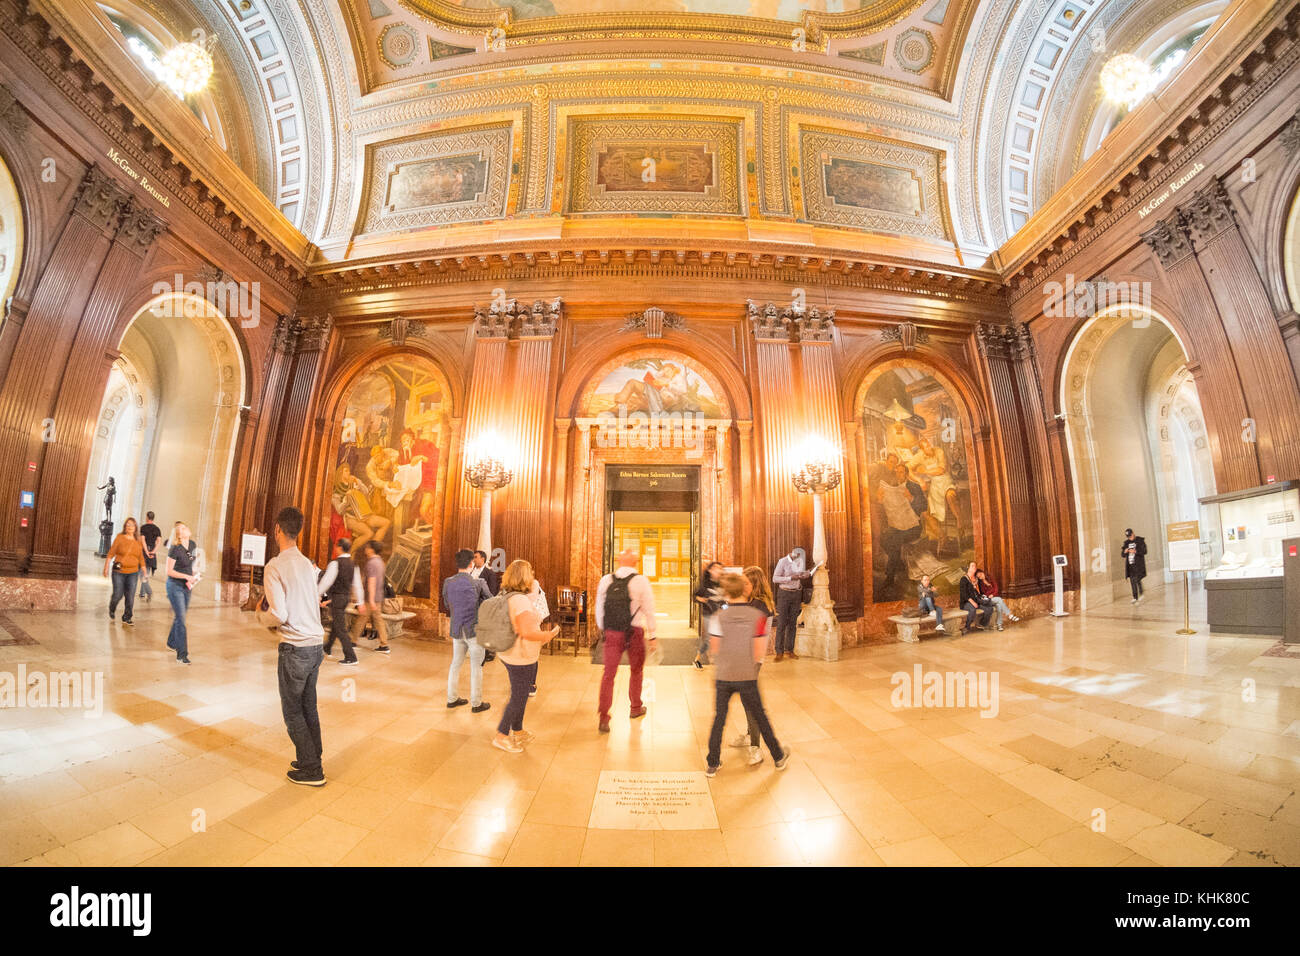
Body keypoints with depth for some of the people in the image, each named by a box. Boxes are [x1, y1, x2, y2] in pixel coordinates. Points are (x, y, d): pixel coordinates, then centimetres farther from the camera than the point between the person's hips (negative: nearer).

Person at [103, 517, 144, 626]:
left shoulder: (137, 541, 7)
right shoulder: (119, 538, -3)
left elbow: (141, 558, 13)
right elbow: (110, 554, -2)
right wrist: (106, 568, -6)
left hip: (133, 572, 2)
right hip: (119, 571, -2)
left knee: (130, 597, 1)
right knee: (118, 594, 1)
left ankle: (127, 617, 12)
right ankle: (112, 610, 33)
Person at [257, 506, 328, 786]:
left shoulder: (274, 567, -13)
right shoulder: (307, 564, 9)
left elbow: (278, 615, -17)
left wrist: (261, 616, 3)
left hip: (295, 648, -7)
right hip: (316, 643, 7)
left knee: (292, 711, 7)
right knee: (308, 706, 19)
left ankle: (311, 771, 14)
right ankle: (312, 760, 29)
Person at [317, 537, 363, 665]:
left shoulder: (335, 563, -16)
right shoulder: (353, 565, 6)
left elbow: (326, 581, -16)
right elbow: (357, 585, 8)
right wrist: (360, 602, 12)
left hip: (336, 597, -8)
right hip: (346, 597, 8)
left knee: (340, 628, -2)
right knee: (334, 624, 25)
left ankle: (351, 657, -1)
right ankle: (327, 649, 44)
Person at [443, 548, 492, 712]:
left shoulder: (448, 583, -3)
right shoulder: (478, 582, -16)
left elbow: (446, 605, 11)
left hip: (456, 630, 5)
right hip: (474, 629, -4)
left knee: (456, 663, 19)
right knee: (476, 666, 6)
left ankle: (452, 698, 30)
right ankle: (476, 703, 15)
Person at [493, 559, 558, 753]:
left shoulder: (506, 597, 4)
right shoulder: (521, 600, -26)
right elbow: (527, 632, -31)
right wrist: (549, 635, -17)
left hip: (510, 654, 10)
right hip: (521, 658, -10)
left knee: (520, 696, 23)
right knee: (518, 699, 7)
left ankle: (518, 732, 37)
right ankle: (501, 736, 21)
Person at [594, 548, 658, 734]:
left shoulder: (605, 580, 1)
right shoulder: (640, 581, -7)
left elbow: (599, 607, 9)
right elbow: (649, 610, -7)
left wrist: (602, 628, 24)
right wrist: (652, 636, 1)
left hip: (612, 633, 2)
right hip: (635, 632, -2)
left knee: (608, 674, 6)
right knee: (636, 671, 19)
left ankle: (604, 718, 1)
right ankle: (636, 708, 35)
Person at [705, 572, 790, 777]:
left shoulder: (719, 617, -9)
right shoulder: (758, 616, -8)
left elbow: (715, 650, -5)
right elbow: (759, 652, -8)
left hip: (723, 676, 0)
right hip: (747, 676, 0)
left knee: (719, 719, 12)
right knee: (760, 717, 16)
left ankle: (712, 764, 21)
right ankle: (779, 757, 33)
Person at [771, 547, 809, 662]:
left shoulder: (800, 561, 5)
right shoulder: (783, 561, -10)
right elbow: (775, 579, -13)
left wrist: (807, 575, -5)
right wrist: (790, 578, -23)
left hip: (797, 593, 5)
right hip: (784, 593, -4)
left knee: (793, 623, 7)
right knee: (781, 623, -4)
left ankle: (789, 650, 15)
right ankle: (779, 652, 1)